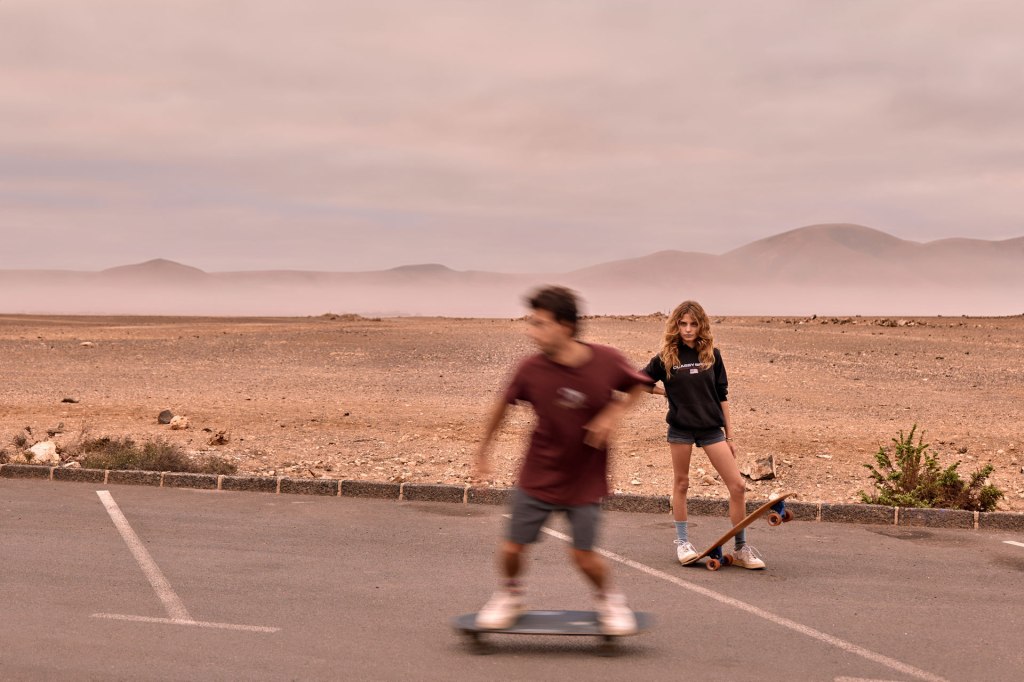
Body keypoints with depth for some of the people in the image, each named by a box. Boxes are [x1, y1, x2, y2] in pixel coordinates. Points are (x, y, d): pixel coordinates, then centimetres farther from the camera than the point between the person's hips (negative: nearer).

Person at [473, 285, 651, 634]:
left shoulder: (608, 361, -19)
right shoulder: (531, 369, -17)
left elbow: (639, 385, 1)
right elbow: (504, 405, 1)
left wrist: (614, 413, -16)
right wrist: (483, 451, 9)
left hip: (585, 480, -1)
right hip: (538, 478, 1)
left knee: (584, 555, 1)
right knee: (512, 547, 2)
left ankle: (609, 598, 32)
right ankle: (510, 593, 33)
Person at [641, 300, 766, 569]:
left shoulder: (712, 355, 3)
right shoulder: (666, 358, -1)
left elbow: (722, 395, 8)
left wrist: (729, 434, 7)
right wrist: (669, 392, -5)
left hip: (711, 428, 1)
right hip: (680, 428, -1)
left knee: (737, 485, -5)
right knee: (681, 483, 8)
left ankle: (741, 548, 4)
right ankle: (682, 542, 24)